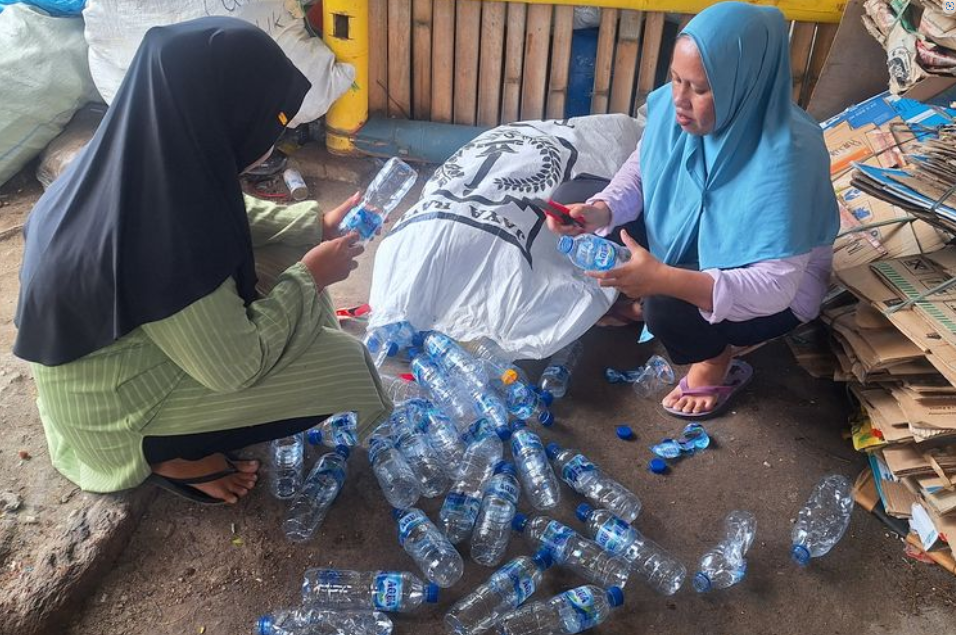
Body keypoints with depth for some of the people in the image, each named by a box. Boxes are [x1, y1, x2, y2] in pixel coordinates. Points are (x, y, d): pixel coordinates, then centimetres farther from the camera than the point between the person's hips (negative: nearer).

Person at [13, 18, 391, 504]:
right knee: (334, 370, -9)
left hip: (127, 342, 8)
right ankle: (166, 453, 6)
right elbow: (238, 364, -25)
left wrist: (317, 225, 3)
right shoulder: (163, 236, -38)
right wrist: (310, 276, -15)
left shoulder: (147, 159, -13)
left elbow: (227, 217, 8)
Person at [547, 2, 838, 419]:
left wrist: (663, 279, -49)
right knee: (572, 196, -1)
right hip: (685, 240, 7)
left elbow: (774, 286, -37)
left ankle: (717, 363, -1)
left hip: (774, 295, -6)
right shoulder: (672, 105, -17)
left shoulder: (784, 158, -35)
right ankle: (638, 303, 18)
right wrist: (599, 210, -23)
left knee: (666, 307, -38)